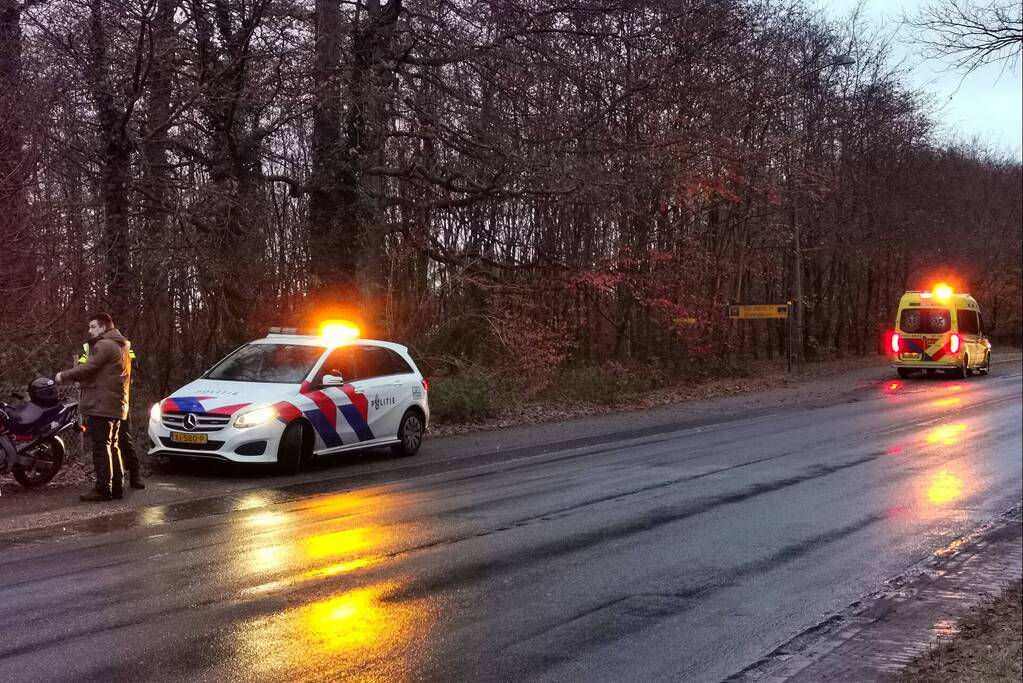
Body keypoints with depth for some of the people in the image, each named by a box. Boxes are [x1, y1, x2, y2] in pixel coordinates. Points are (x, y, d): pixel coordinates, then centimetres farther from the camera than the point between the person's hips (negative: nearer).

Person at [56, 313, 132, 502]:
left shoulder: (104, 345, -10)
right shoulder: (120, 346, 22)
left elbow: (87, 369, -18)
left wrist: (63, 376, -5)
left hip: (101, 405, -10)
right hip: (116, 406, 10)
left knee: (101, 446, -9)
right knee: (112, 446, 13)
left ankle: (103, 489, -10)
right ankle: (117, 487, 14)